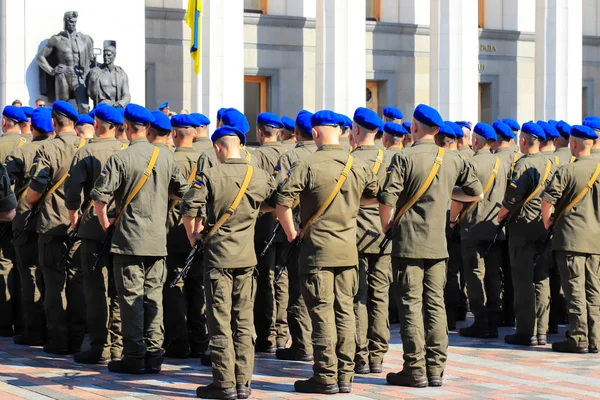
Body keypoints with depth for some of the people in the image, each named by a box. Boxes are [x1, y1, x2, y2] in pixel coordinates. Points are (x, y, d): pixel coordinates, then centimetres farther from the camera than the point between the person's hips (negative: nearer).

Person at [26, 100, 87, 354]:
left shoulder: (48, 150, -12)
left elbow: (35, 190, -13)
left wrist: (30, 204, 8)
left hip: (53, 226, -4)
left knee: (55, 285, 2)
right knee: (77, 283, 9)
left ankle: (57, 341, 3)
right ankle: (76, 339, 12)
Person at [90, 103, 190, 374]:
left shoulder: (120, 158, -10)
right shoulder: (166, 157, 4)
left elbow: (100, 196, -14)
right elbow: (183, 191, 13)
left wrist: (104, 221, 1)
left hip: (128, 240, -4)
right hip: (158, 240, 4)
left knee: (131, 298, -1)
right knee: (153, 296, 9)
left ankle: (134, 357, 0)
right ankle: (154, 355, 10)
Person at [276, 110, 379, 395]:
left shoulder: (308, 165, -12)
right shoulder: (358, 166, 4)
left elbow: (282, 201, -18)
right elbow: (377, 195, 17)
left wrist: (290, 232, -4)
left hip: (318, 250, -5)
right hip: (348, 249, 5)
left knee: (322, 313, -2)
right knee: (344, 311, 9)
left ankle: (326, 377, 0)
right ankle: (345, 376, 12)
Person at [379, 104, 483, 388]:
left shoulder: (405, 158, -9)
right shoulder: (451, 161, 6)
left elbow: (387, 199, -17)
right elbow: (476, 193, 12)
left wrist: (386, 227, 0)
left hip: (408, 242, -5)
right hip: (438, 244, 5)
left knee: (410, 305, -3)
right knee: (435, 304, 9)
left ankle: (415, 370, -4)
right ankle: (436, 368, 10)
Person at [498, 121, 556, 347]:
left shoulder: (523, 164, -14)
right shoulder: (549, 164, 8)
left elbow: (511, 198, -18)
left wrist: (500, 216, -3)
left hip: (523, 227, -7)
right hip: (544, 227, 7)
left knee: (523, 281, -3)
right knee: (541, 280, 9)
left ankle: (526, 332, -3)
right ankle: (541, 332, 11)